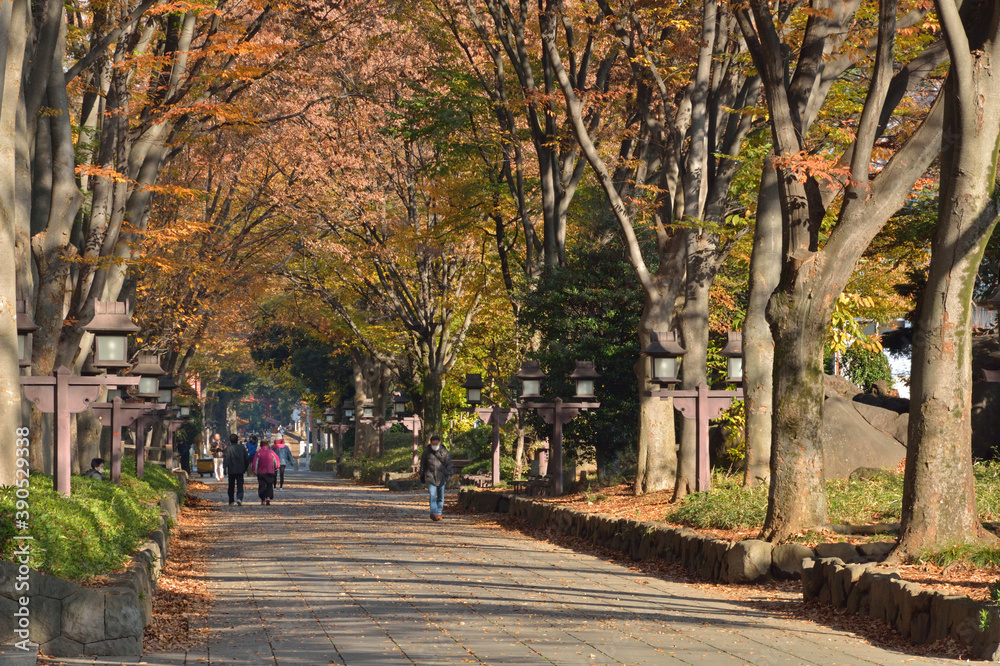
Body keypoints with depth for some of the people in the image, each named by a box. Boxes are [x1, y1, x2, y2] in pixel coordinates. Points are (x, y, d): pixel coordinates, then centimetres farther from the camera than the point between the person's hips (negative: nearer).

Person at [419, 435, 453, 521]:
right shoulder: (426, 452, 3)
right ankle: (433, 513, -29)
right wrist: (422, 476, 16)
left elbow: (448, 463, 3)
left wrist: (448, 474, -7)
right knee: (432, 495, -17)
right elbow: (422, 465, 14)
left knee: (440, 496, 8)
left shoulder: (444, 452, 1)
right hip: (430, 477, -1)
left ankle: (439, 513, 19)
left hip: (441, 477, 1)